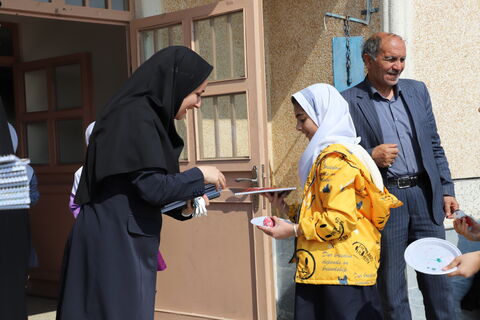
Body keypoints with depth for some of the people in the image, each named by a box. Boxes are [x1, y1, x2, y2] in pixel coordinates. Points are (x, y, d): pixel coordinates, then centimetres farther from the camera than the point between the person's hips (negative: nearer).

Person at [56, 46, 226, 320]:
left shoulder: (145, 114, 14)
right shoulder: (137, 116, -15)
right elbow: (153, 186, -20)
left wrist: (185, 202, 8)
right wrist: (200, 176, -6)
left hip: (121, 239, 10)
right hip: (117, 243, -10)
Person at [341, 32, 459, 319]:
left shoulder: (417, 90, 11)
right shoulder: (349, 101, -3)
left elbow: (435, 145, 15)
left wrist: (447, 189, 9)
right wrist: (370, 157, -17)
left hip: (425, 194, 4)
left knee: (437, 274, 8)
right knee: (391, 281, 5)